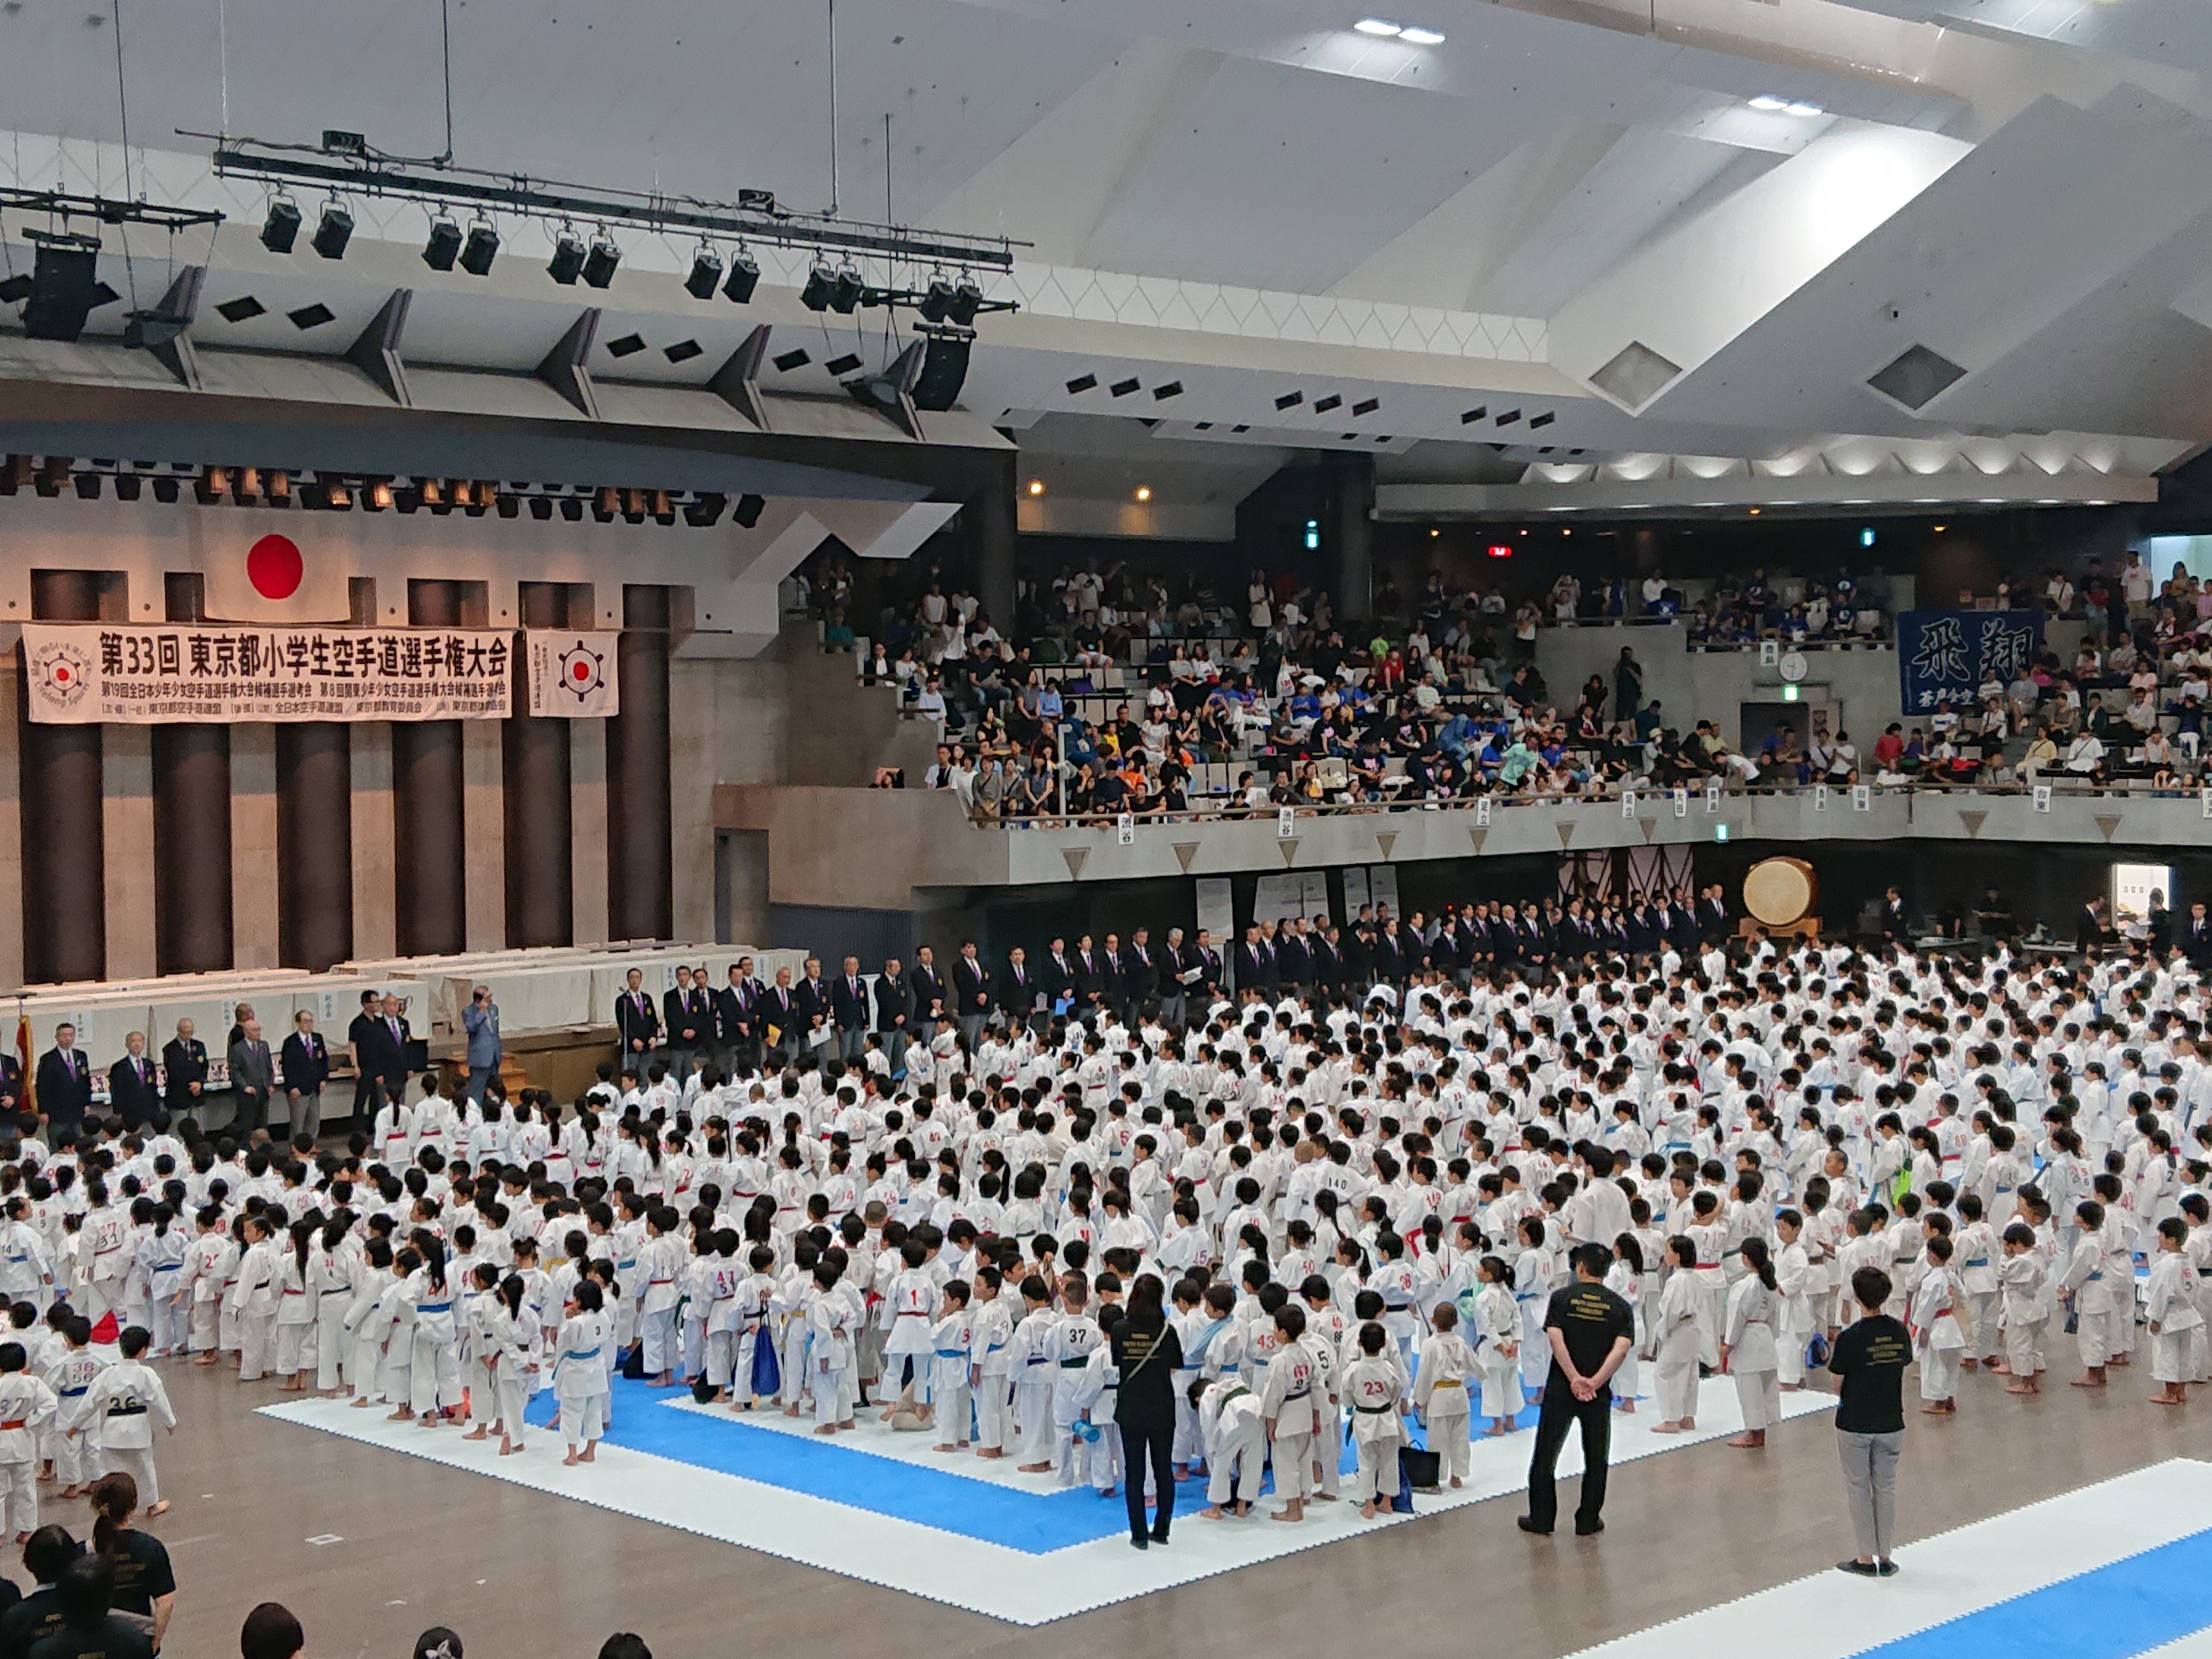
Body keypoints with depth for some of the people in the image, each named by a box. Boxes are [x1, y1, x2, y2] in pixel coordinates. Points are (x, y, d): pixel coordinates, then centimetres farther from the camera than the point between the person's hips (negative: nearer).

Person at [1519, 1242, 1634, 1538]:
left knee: (1545, 1456, 11)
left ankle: (1541, 1519, 14)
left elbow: (1556, 1339, -14)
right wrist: (1594, 1383, -14)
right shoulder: (1621, 1307, 1)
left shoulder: (1562, 1298, -3)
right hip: (1598, 1393, 1)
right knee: (1595, 1459, 15)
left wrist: (1575, 1379, -14)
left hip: (1560, 1389, -1)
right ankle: (1588, 1522, 19)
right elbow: (1622, 1348, -12)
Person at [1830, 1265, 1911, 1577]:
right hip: (1891, 1422, 4)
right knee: (1886, 1486, 15)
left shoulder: (1850, 1339, -20)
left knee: (1859, 1487, 9)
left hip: (1855, 1424, -4)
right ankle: (1885, 1557, 20)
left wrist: (1833, 1356, 6)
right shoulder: (1900, 1332, -6)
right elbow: (1903, 1363, 8)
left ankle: (1866, 1558, 14)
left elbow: (1838, 1386, -13)